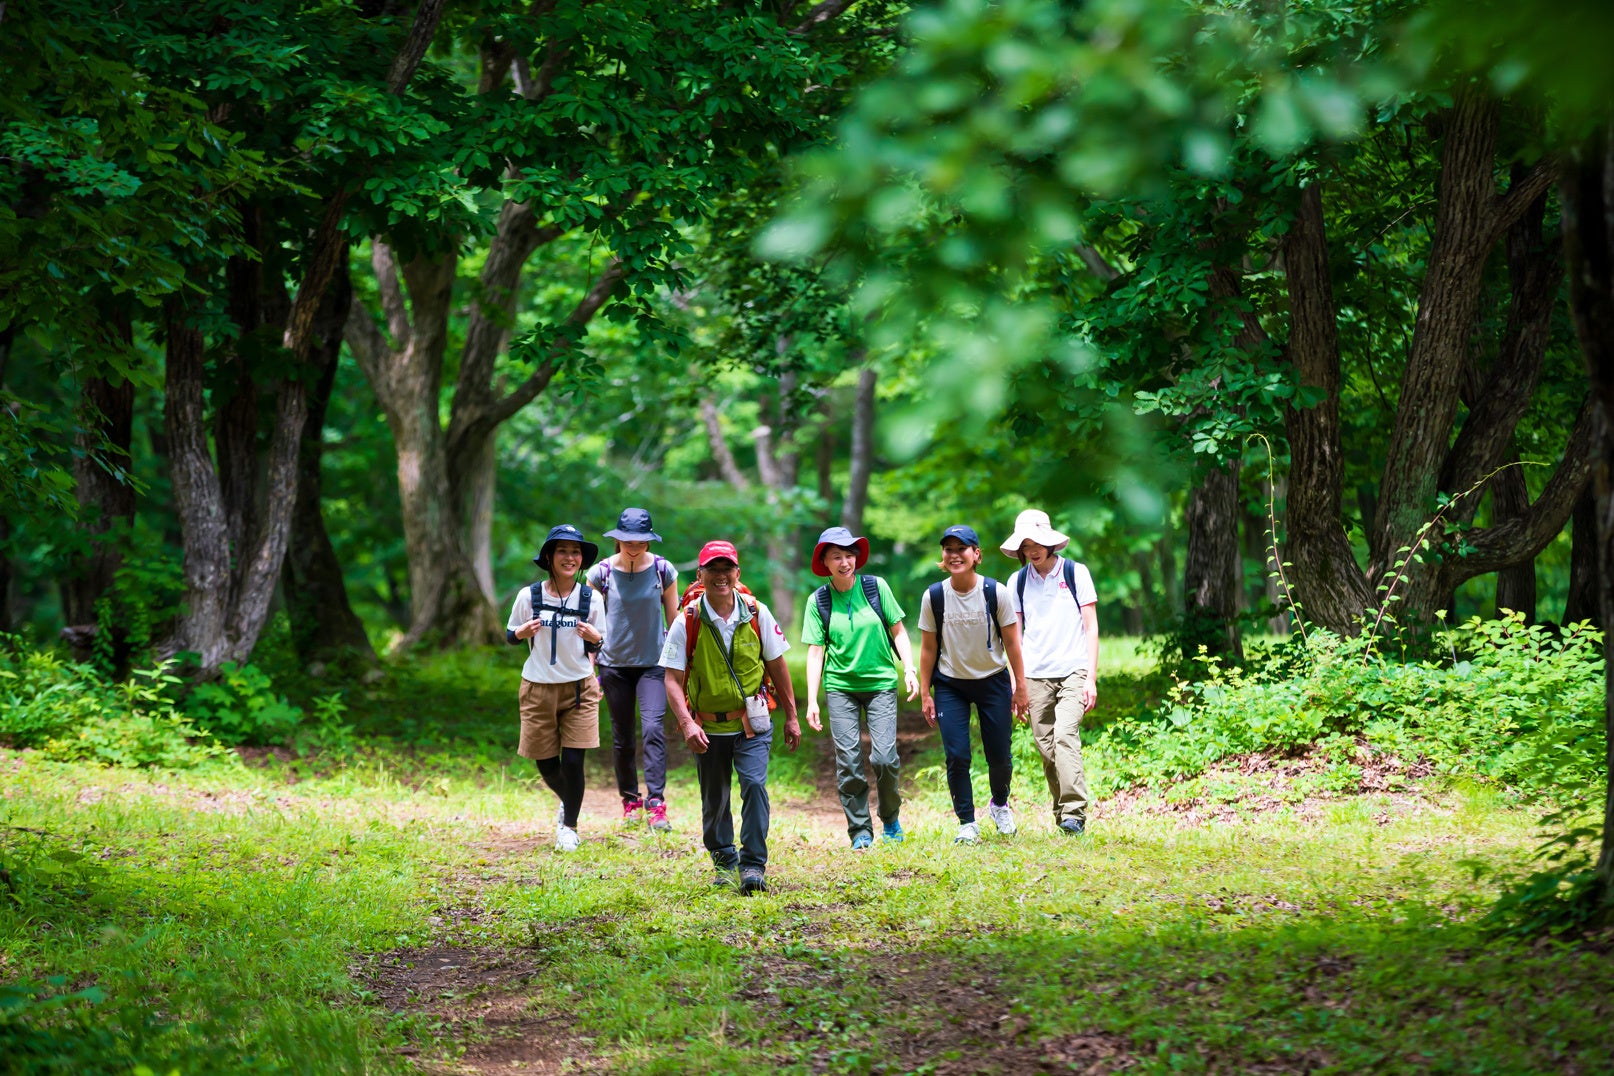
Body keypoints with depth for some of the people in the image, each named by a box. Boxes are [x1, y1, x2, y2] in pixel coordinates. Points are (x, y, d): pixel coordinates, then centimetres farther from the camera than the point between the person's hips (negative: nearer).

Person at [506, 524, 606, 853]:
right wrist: (522, 632, -17)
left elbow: (600, 645, 5)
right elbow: (510, 636, 5)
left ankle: (569, 825, 13)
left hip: (579, 688, 0)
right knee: (546, 763, 8)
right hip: (539, 688, 0)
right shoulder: (529, 596, -5)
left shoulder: (590, 598, -2)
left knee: (573, 761, -7)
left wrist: (593, 637, -17)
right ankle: (568, 802, 40)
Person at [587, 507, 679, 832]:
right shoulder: (601, 573, -4)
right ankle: (630, 800, 22)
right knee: (622, 736, 7)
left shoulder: (663, 571, -3)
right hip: (614, 664, 1)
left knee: (653, 727, -17)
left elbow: (674, 620, 5)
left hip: (653, 663, -1)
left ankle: (656, 802, -20)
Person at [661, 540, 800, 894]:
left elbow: (777, 666, 5)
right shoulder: (687, 622, -11)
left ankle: (753, 865, -10)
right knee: (715, 800, 12)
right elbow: (673, 679, -11)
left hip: (752, 723, 0)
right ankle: (724, 862, 34)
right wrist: (686, 722, -26)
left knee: (754, 785, -17)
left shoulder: (756, 613, -6)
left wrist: (791, 717, 8)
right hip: (709, 726, 0)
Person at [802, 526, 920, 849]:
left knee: (884, 757, -10)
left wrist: (910, 670, -5)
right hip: (841, 688, 1)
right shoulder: (818, 601, -1)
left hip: (881, 683, -1)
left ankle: (890, 819, 15)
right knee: (848, 760, -4)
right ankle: (860, 831, 8)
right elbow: (815, 651, 1)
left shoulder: (876, 587, -1)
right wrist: (812, 701, -3)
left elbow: (898, 630, 5)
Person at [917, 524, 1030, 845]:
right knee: (956, 756, -10)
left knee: (1000, 755, 4)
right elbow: (928, 648, -1)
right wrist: (925, 693, 0)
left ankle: (1000, 803, 34)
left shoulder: (997, 593, -12)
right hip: (950, 685, 0)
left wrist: (1020, 686, -1)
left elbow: (1012, 642, -3)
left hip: (993, 681, 0)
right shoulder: (934, 596, -9)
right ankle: (967, 824, 2)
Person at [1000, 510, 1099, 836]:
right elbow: (1015, 634, 13)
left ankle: (1075, 813, -20)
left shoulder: (1076, 573, 1)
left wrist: (1091, 678, -5)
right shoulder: (1017, 582, 9)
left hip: (1073, 672, -3)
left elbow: (1091, 628, 2)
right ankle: (1061, 812, 10)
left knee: (1065, 736, -19)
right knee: (1046, 746, 1)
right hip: (1036, 675, 3)